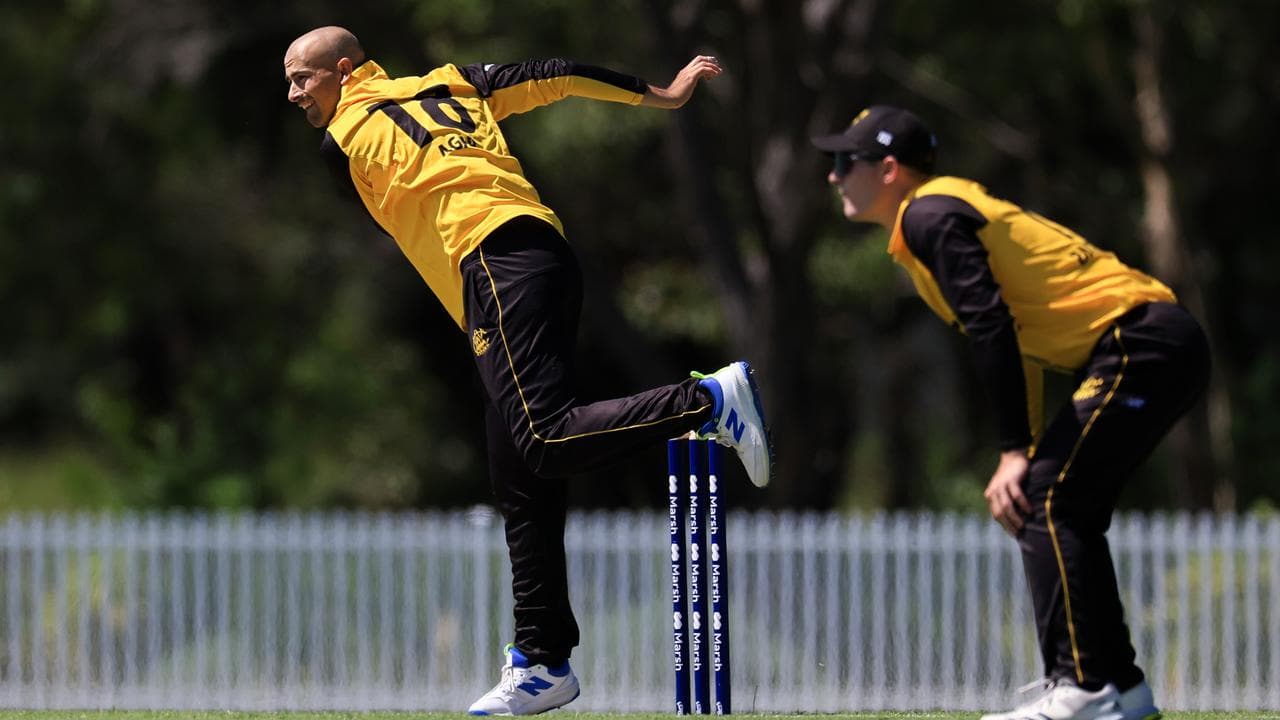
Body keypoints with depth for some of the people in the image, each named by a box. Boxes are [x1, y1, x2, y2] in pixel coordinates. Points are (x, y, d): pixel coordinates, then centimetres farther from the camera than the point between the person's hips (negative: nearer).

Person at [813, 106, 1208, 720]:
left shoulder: (932, 217, -9)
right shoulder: (945, 213, 21)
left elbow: (993, 332, -19)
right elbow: (1016, 332, 22)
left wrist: (1016, 454, -19)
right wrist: (1027, 457, 18)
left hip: (1143, 345, -10)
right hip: (1163, 347, 10)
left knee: (1044, 504, -14)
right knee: (1061, 510, 14)